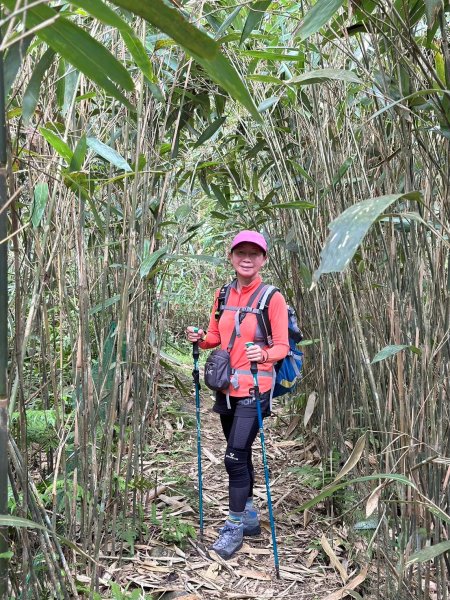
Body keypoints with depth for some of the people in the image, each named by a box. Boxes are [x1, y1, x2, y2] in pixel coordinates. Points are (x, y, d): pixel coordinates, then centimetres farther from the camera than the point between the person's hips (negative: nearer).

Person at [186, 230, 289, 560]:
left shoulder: (272, 298, -10)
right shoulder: (223, 294, 6)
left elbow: (282, 347, -9)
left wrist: (264, 354, -30)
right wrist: (201, 338, -6)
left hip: (254, 389, -6)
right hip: (226, 387, 6)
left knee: (235, 457, -6)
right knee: (240, 455, 16)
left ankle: (235, 527, 12)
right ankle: (250, 517, 33)